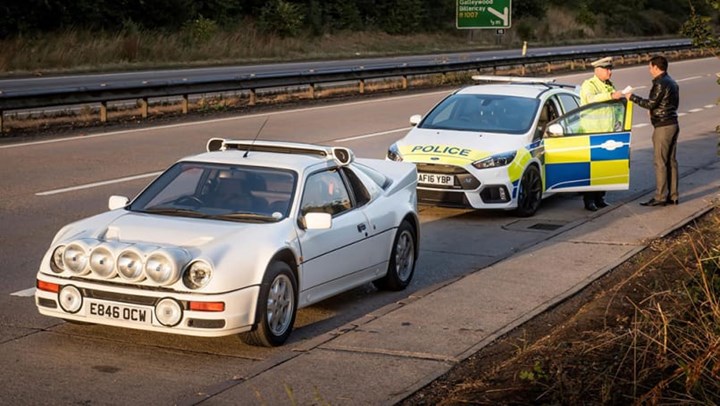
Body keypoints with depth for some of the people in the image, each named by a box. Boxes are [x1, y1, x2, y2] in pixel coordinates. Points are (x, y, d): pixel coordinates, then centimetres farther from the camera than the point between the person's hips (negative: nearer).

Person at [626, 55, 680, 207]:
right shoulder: (672, 83, 14)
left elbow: (650, 104, -17)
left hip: (663, 127, -9)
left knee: (660, 162, -5)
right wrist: (655, 110, 22)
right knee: (671, 161, 11)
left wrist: (632, 97, -7)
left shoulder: (660, 84, -16)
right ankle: (672, 196, 14)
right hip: (673, 125, 9)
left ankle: (660, 197, -3)